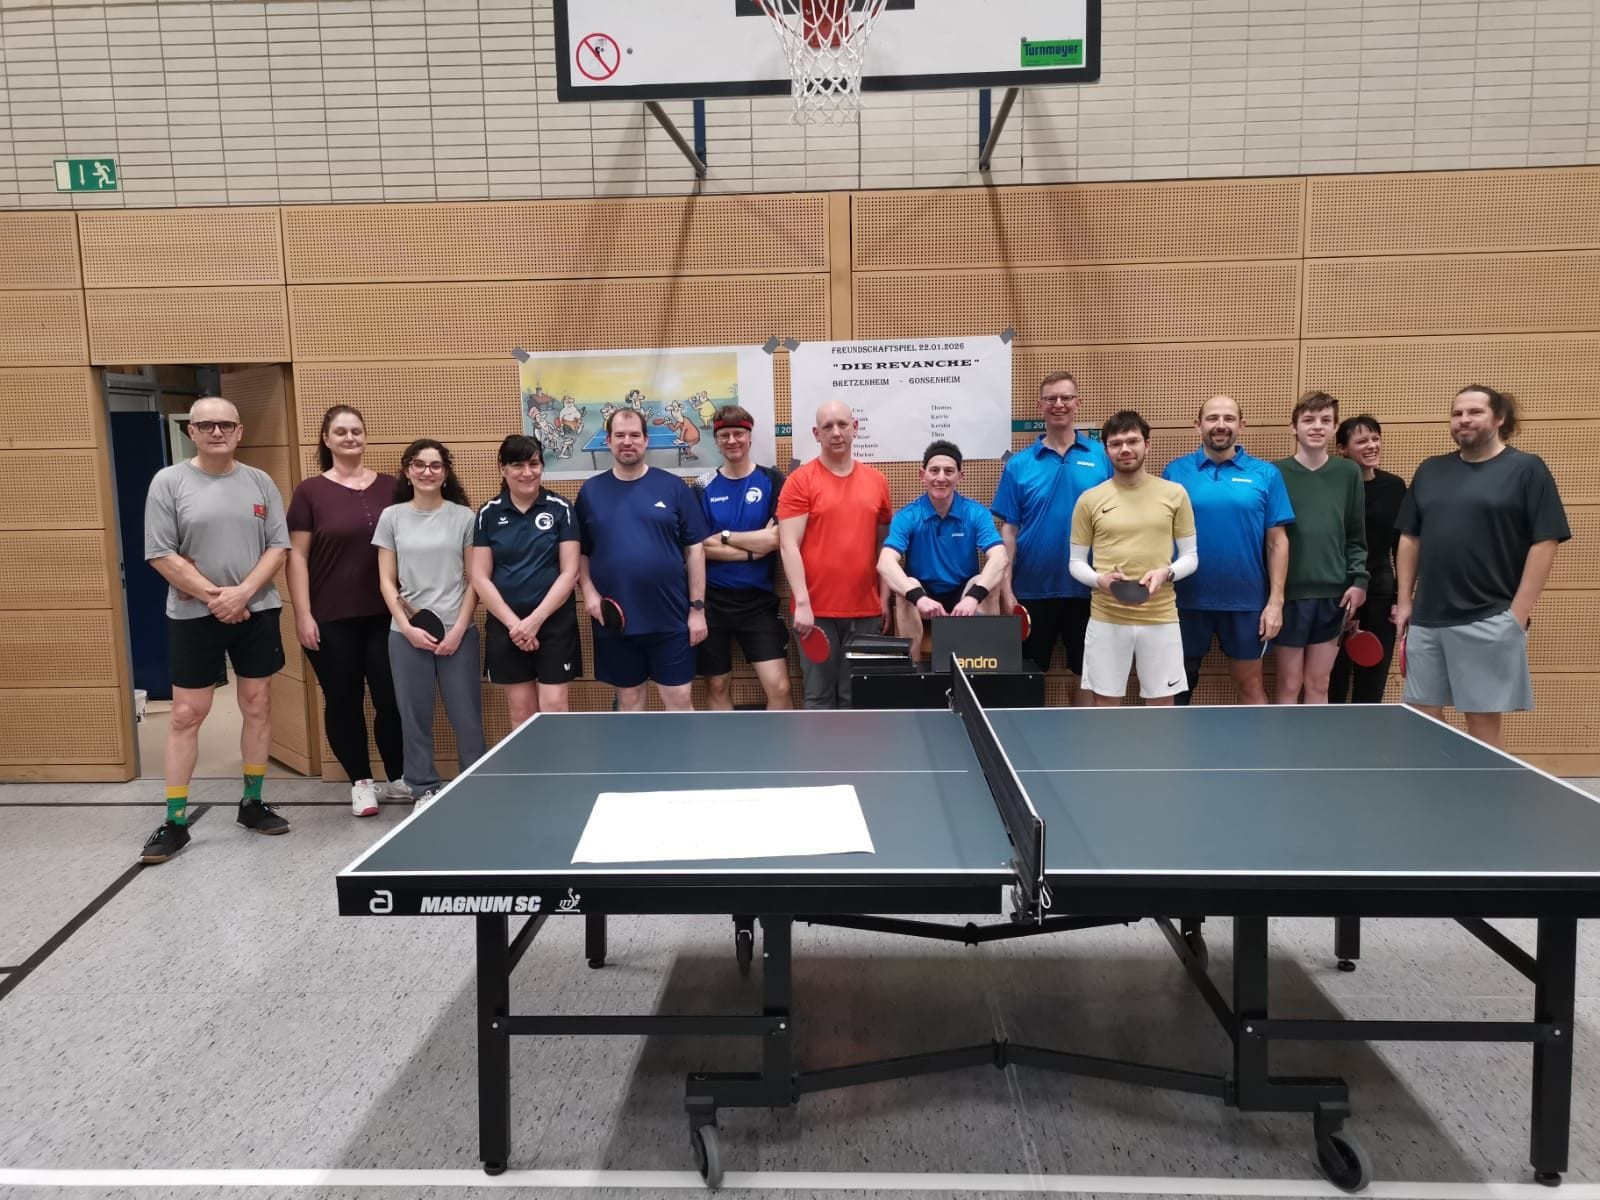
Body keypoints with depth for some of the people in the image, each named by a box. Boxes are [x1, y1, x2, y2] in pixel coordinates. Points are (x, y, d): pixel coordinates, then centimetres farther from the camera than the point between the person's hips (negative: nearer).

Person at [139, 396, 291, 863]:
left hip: (256, 611, 2)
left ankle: (252, 803, 21)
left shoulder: (261, 483, 5)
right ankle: (174, 822, 8)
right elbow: (160, 554, -7)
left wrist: (242, 592, -13)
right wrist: (213, 595, -14)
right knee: (186, 715, 0)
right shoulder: (169, 481, -2)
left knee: (257, 707, 8)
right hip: (193, 616, -2)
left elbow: (278, 546, 1)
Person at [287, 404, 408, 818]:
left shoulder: (390, 487, 6)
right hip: (331, 619, -1)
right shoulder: (310, 491, 0)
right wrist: (303, 614, -7)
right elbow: (296, 556, -1)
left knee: (392, 697, 3)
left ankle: (399, 778, 21)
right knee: (344, 701, 7)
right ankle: (361, 782, 21)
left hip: (384, 614, 2)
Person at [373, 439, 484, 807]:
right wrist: (407, 627, -6)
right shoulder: (392, 517, 6)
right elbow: (386, 581, 5)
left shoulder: (463, 517, 3)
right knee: (415, 715, 5)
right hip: (407, 633, 1)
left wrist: (459, 628, -7)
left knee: (466, 715, 1)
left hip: (457, 631, -1)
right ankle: (425, 789, 19)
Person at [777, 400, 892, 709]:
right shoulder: (800, 481, -2)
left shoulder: (877, 481, 10)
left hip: (866, 610, 3)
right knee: (820, 695, 3)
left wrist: (885, 598, 10)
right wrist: (802, 603, -15)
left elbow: (883, 545, 15)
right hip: (817, 610, -3)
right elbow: (789, 546, -8)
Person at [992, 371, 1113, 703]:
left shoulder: (1102, 456, 1)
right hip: (1033, 588, 0)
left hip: (1087, 588, 0)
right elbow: (1009, 530, 1)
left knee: (1088, 672, 10)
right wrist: (1006, 589, -4)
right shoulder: (1019, 464, 2)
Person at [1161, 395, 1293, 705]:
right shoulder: (1175, 471, 2)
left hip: (1245, 601, 0)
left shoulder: (1266, 474, 1)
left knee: (1250, 686, 10)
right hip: (1186, 599, 0)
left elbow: (1276, 541, 2)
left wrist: (1275, 600, -4)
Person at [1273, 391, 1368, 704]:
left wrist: (1359, 580, 1)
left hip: (1333, 592, 3)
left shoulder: (1349, 473, 7)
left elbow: (1357, 536, 10)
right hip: (1288, 592, -3)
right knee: (1289, 685, 4)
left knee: (1319, 685, 10)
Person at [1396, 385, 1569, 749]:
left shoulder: (1527, 469, 0)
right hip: (1426, 619, 5)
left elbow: (1544, 543, -6)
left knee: (1482, 723, 1)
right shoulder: (1430, 471, 14)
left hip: (1487, 621, -5)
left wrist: (1519, 612, -12)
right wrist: (1405, 600, 9)